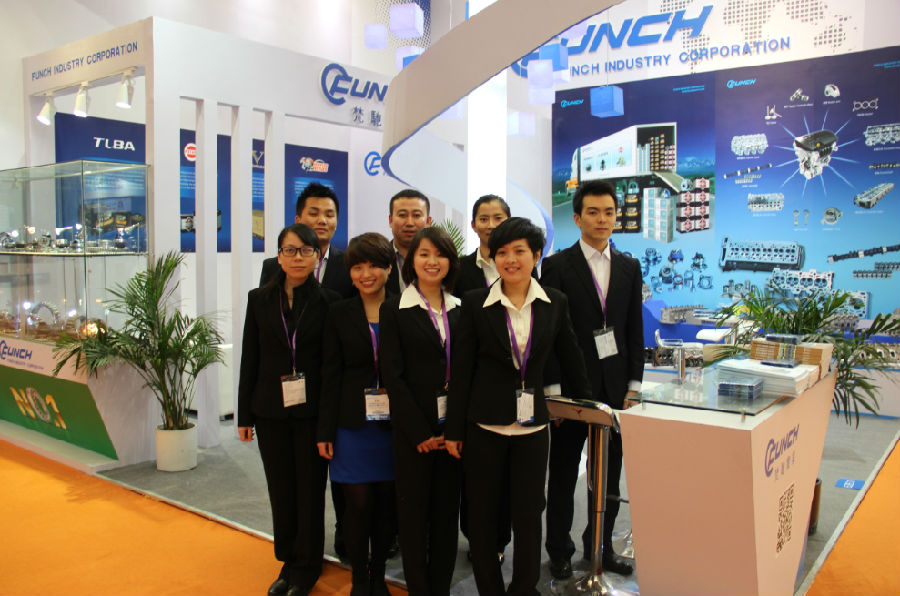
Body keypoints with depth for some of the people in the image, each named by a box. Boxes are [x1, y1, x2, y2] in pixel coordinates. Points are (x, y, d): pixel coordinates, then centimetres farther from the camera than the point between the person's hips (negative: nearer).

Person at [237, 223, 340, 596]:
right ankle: (288, 561, 28)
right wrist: (245, 415, 5)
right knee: (281, 490, 11)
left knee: (310, 491, 6)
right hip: (271, 411, 2)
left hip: (312, 411, -2)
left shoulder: (328, 302, -3)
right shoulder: (260, 300, 4)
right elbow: (250, 360, 6)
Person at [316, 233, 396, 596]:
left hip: (394, 424, 0)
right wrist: (326, 431, -1)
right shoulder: (340, 314, 2)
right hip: (353, 424, 0)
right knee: (358, 503, 3)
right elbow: (330, 375, 2)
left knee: (386, 502, 8)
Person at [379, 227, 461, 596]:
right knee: (414, 511, 6)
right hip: (413, 429, -3)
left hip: (453, 427, 3)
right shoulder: (394, 310, -3)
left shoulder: (460, 309, 8)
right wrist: (420, 432, -11)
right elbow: (393, 376, -8)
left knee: (447, 510, 10)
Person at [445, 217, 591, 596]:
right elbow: (461, 369, -2)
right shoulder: (475, 303, -3)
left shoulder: (555, 303, 2)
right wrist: (454, 430, -2)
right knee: (482, 515, 9)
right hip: (484, 425, -1)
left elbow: (570, 358, 14)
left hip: (532, 424, 1)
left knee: (528, 515, 6)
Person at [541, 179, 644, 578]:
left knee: (610, 474, 12)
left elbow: (635, 331, 10)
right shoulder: (557, 266, -5)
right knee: (563, 474, 10)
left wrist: (633, 385, 5)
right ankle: (560, 551, 25)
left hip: (614, 388, 4)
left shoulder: (629, 268, 9)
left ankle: (601, 546, 30)